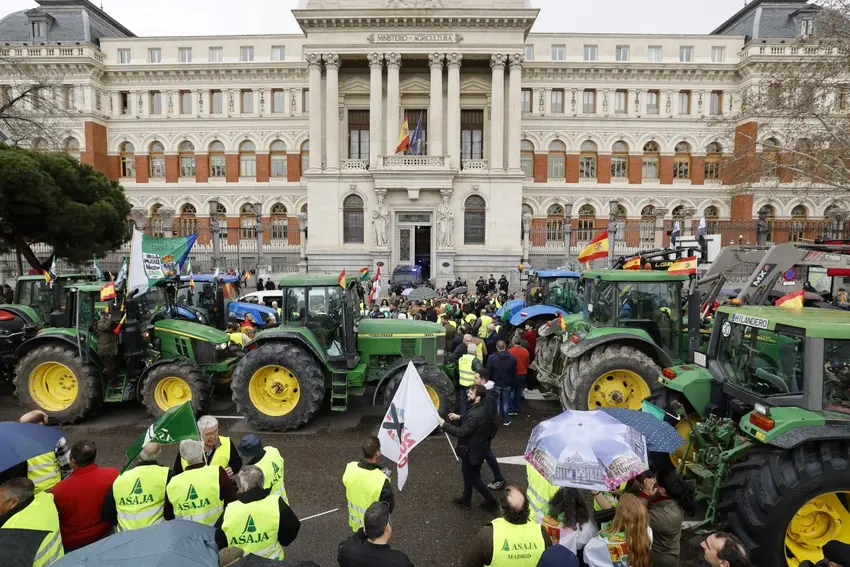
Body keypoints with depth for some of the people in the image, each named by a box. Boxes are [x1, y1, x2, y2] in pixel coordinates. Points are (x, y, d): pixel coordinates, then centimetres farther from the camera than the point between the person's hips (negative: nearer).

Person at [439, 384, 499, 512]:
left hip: (472, 452, -9)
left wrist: (444, 424, -25)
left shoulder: (475, 414, -35)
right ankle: (466, 499, 43)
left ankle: (492, 502, 27)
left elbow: (461, 432, -30)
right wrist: (459, 417, 7)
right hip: (474, 448, 10)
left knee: (474, 479, 11)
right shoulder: (481, 407, -4)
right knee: (467, 474, 25)